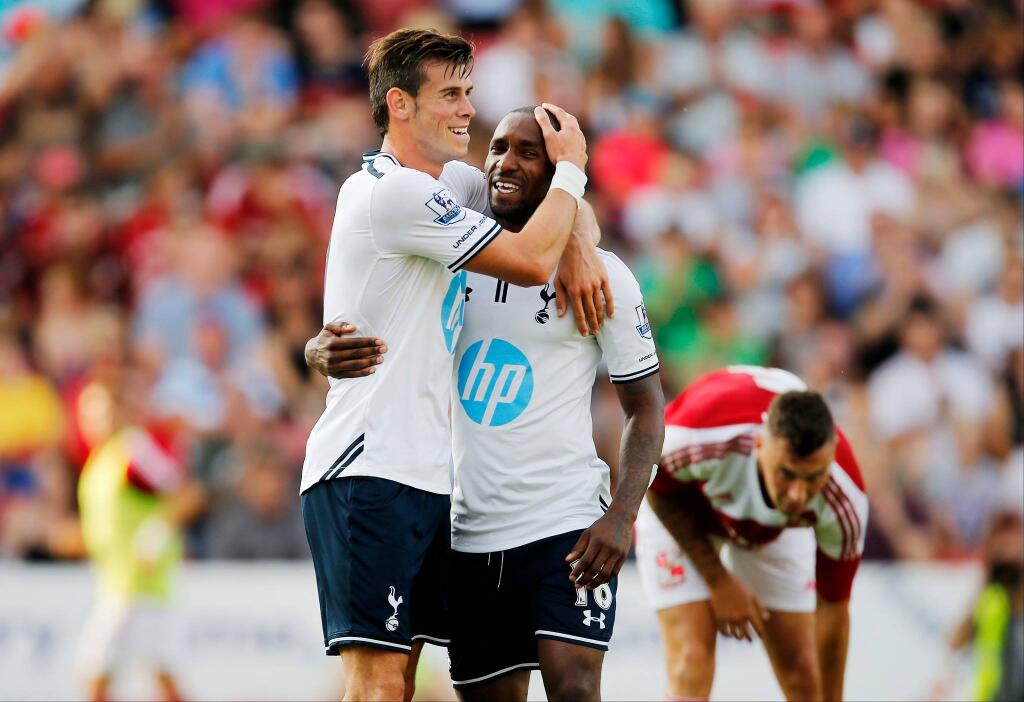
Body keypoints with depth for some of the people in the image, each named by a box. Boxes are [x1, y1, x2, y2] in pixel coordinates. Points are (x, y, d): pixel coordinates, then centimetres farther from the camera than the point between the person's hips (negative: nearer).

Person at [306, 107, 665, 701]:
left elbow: (646, 407, 2)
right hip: (470, 533, 4)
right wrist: (326, 352, -18)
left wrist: (621, 517, -13)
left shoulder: (601, 275, -1)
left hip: (566, 524, -4)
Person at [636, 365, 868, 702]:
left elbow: (833, 608, -20)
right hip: (677, 509, -2)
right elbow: (655, 484, -19)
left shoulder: (845, 500, -36)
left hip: (776, 526, 2)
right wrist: (718, 581, -19)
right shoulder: (703, 436, -44)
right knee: (692, 664, -19)